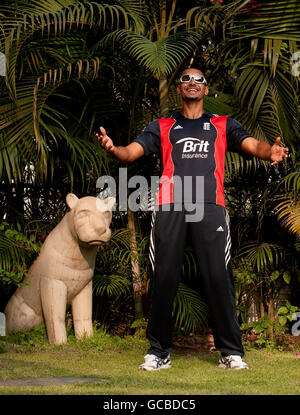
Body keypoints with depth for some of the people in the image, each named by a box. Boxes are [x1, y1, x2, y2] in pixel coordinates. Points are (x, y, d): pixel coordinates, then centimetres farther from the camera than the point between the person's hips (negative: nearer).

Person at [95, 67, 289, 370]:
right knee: (163, 279, -5)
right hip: (170, 206, 1)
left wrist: (270, 152, -16)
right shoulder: (162, 127, 25)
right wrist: (112, 149, -12)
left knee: (218, 278, -9)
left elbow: (252, 145, 9)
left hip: (210, 206, -1)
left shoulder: (223, 125, 24)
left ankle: (231, 352, -3)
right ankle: (159, 351, 3)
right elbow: (131, 152, 13)